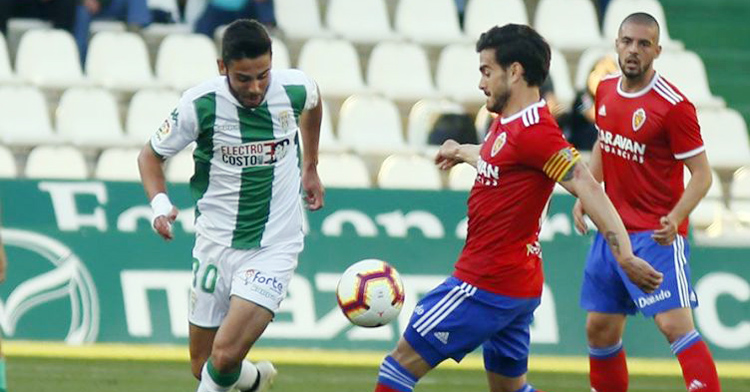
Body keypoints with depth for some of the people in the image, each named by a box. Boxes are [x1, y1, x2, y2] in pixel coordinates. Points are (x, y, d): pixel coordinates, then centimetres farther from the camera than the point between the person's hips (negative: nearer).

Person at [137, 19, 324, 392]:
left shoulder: (295, 89, -11)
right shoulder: (199, 104, -15)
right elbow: (150, 155, 0)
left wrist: (310, 166, 22)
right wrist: (159, 202, -18)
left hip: (274, 248, -2)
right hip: (215, 244, 2)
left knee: (224, 357, -19)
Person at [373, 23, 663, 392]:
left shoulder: (534, 131, -19)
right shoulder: (507, 123, 11)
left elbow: (588, 189, -26)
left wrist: (624, 256, -35)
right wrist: (462, 151, 56)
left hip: (486, 285, -10)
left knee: (402, 361, -5)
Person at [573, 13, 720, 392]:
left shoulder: (673, 105, -16)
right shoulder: (606, 90, 5)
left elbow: (701, 174, -14)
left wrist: (675, 218, -29)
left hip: (656, 235, -7)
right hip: (612, 229, 7)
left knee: (675, 325, -18)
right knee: (600, 329, 11)